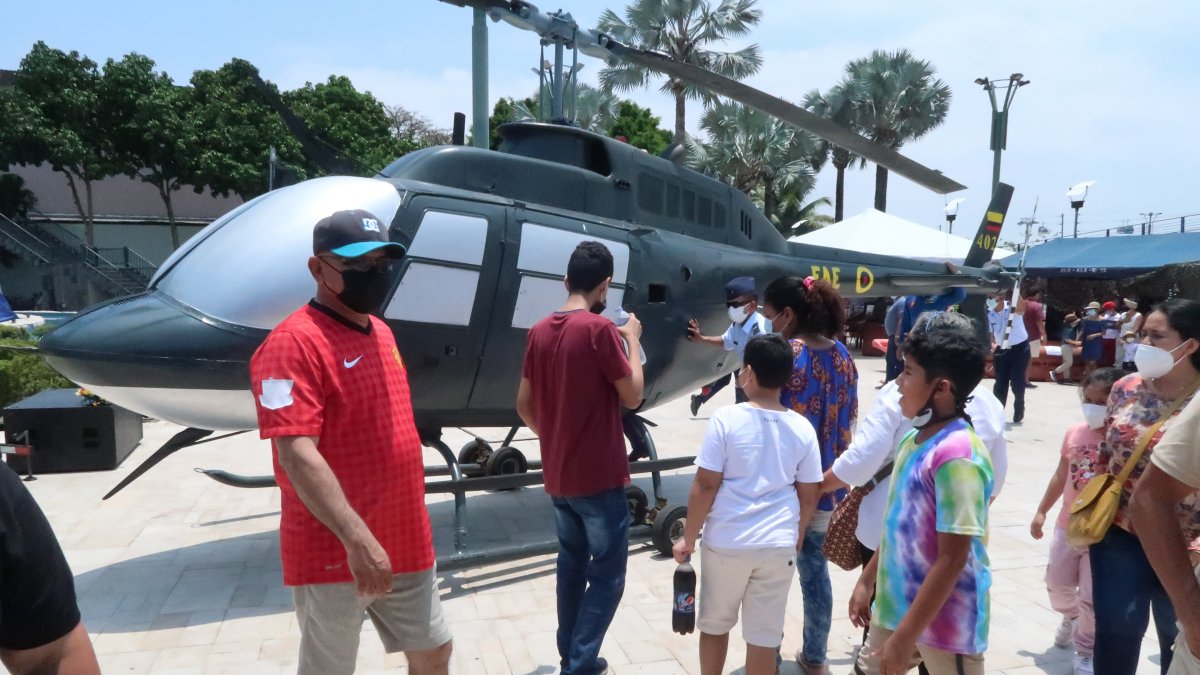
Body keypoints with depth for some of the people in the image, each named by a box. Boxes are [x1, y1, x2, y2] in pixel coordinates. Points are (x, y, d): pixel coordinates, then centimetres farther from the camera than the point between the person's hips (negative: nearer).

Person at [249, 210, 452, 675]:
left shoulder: (381, 333, 10)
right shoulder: (295, 343, -17)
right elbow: (296, 454, -25)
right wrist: (357, 538, -29)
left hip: (405, 545, 8)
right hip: (334, 554, -8)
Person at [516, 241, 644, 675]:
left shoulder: (540, 331, 4)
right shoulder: (599, 328, -16)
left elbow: (524, 405, 9)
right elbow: (632, 396, -10)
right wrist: (632, 340, 0)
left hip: (557, 476, 7)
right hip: (599, 476, -7)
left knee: (572, 565, 19)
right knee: (608, 573, 4)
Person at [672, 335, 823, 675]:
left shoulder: (726, 418, -12)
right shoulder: (803, 428, -1)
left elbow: (705, 485, -11)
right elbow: (809, 496, 5)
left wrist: (689, 538, 1)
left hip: (726, 543, -2)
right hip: (778, 546, 2)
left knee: (714, 625, 18)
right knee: (764, 636, 10)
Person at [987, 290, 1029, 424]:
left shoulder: (1013, 307, -16)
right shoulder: (988, 314, -5)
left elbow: (1022, 308, -40)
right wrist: (992, 344, -10)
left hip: (1019, 348, -4)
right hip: (1001, 350, 4)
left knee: (1017, 382, 1)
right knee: (1000, 383, 7)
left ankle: (1019, 414, 15)